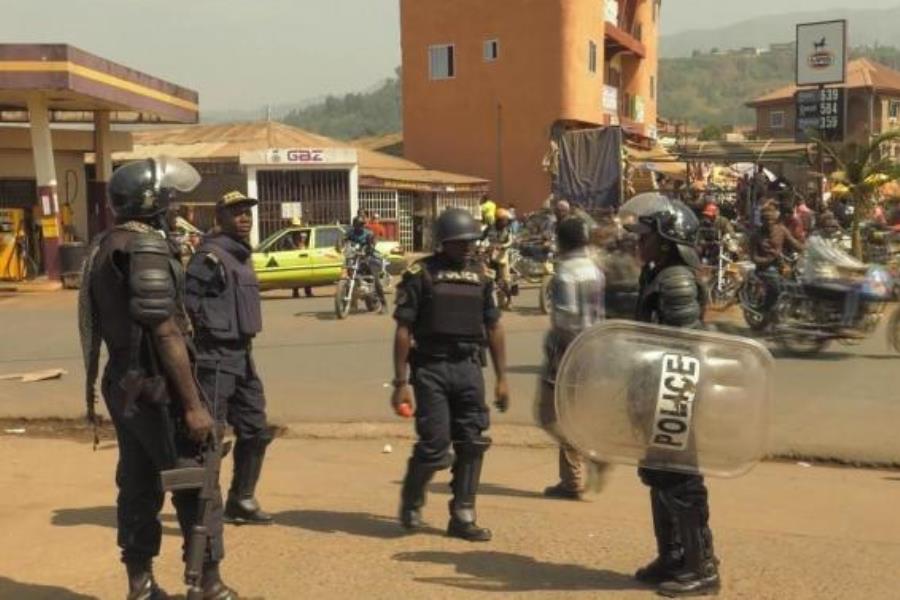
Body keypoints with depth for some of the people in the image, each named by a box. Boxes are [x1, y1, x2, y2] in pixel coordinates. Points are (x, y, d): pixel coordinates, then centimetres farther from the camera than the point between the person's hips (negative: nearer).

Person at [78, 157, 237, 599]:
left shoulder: (103, 248, 11)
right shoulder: (146, 248, -18)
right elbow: (166, 332, -22)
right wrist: (194, 405, -21)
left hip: (123, 385, 9)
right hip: (156, 387, -9)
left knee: (138, 485, 15)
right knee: (197, 486, 1)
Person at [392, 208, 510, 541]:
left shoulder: (480, 276, 10)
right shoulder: (421, 274, -4)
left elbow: (493, 328, 14)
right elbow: (403, 330, -6)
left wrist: (502, 378, 10)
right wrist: (401, 382, -10)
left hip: (468, 368, 5)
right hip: (431, 368, -4)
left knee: (472, 445, 4)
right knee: (435, 444, -5)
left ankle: (462, 517, 16)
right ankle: (411, 503, 22)